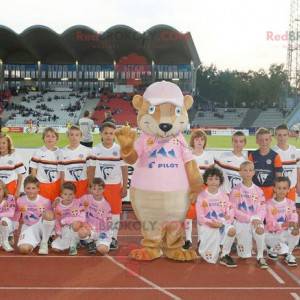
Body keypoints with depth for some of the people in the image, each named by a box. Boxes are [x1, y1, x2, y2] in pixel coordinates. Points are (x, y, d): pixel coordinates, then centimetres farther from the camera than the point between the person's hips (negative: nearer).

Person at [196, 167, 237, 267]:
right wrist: (211, 222, -22)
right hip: (207, 226, -3)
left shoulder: (224, 196, 7)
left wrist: (222, 223, -18)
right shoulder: (202, 196, -1)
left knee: (232, 230, -34)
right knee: (211, 259, -14)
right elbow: (200, 217, -5)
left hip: (222, 224, 3)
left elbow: (230, 213, 1)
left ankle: (224, 255, -13)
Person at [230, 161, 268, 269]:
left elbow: (262, 209, -1)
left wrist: (258, 218, -22)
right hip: (241, 222, -2)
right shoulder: (236, 190, -6)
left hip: (256, 221, 2)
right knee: (245, 255, -5)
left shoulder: (258, 191, 3)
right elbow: (234, 210, -11)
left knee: (260, 230, -36)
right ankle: (240, 243, 32)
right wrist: (250, 218, -19)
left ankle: (260, 257, -15)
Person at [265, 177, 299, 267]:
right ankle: (272, 249, 6)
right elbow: (271, 224, -22)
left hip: (285, 233, 5)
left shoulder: (291, 203, -3)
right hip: (272, 234, -5)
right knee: (284, 250, -30)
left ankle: (288, 255, -4)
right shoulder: (269, 204, -14)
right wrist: (285, 224, -39)